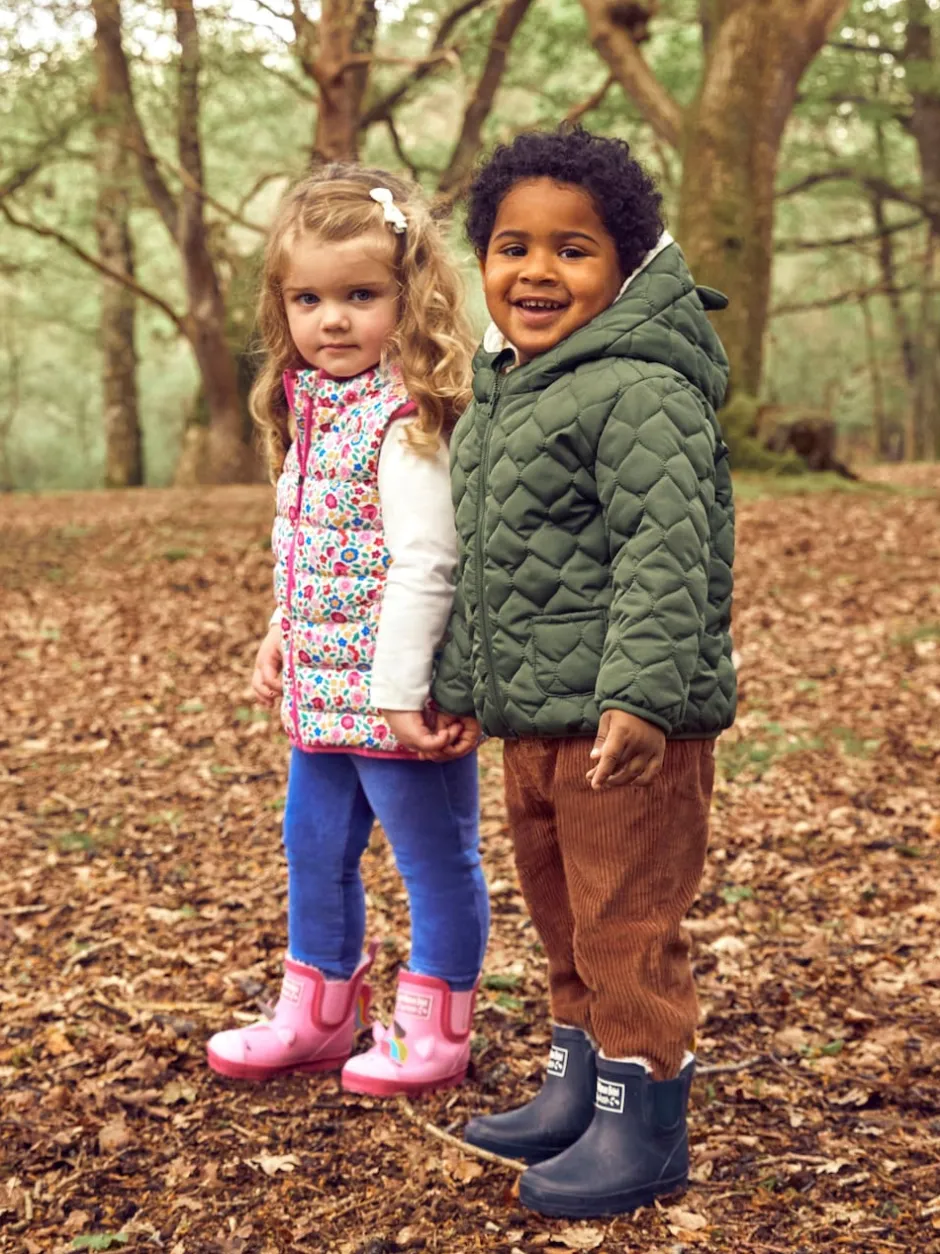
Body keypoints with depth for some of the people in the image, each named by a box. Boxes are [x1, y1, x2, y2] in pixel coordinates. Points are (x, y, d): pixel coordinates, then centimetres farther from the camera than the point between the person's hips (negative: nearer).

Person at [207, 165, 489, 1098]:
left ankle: (433, 1030, 24)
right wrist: (282, 636, 18)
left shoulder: (404, 422, -20)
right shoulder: (315, 406, 8)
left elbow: (423, 566, -25)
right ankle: (317, 1013, 38)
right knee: (313, 848, 21)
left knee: (434, 857, 8)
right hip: (324, 688, 10)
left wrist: (402, 690, -26)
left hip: (393, 694, -9)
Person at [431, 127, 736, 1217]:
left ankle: (643, 1128, 15)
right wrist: (460, 680, 25)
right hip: (530, 718, 9)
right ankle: (577, 1090, 36)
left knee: (626, 923, 0)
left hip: (630, 724, -9)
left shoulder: (641, 392, -16)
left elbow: (664, 556, -23)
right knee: (562, 917, 20)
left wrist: (639, 694, -30)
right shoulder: (496, 394, 14)